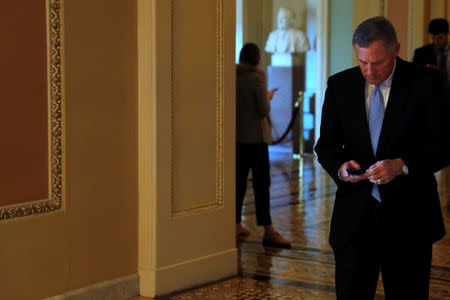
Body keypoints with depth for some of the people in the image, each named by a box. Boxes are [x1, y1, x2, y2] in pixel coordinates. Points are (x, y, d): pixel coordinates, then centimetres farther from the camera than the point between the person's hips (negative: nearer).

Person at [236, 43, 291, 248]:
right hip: (254, 136, -6)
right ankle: (268, 230, -8)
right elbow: (264, 110, -15)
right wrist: (268, 98, 5)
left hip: (236, 136, 6)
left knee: (239, 179, 13)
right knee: (262, 182, -6)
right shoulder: (257, 76, -13)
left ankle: (236, 225, 19)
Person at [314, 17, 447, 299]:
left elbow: (442, 145, -6)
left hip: (409, 215, -1)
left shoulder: (426, 82, -4)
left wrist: (402, 165, -24)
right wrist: (340, 166, -14)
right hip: (355, 213, 2)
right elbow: (326, 145, 9)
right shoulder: (339, 85, 4)